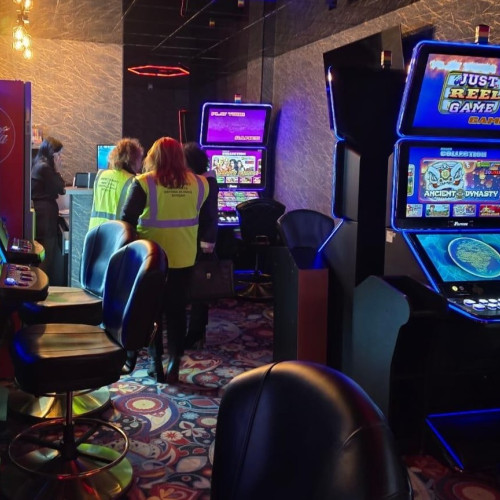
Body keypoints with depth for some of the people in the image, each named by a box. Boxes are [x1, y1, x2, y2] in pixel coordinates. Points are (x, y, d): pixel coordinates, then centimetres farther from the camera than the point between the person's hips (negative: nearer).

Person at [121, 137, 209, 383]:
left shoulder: (144, 183, -12)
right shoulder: (197, 183, -4)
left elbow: (126, 220, -11)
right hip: (183, 257, 2)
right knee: (177, 310, 13)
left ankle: (156, 362, 18)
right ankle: (174, 363, 16)